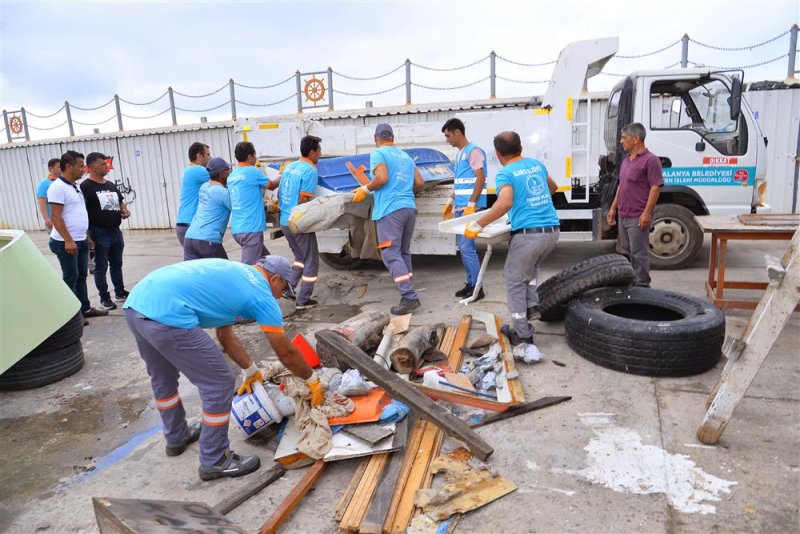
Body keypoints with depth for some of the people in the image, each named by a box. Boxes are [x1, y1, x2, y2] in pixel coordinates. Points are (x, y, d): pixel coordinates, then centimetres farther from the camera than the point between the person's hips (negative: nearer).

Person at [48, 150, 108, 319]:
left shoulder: (75, 186, 13)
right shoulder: (58, 187, -15)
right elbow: (55, 217, -20)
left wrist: (88, 235, 19)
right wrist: (68, 240, -24)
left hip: (81, 241, 9)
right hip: (66, 242, -9)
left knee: (81, 276, 14)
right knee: (71, 278, 0)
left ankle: (85, 308, 23)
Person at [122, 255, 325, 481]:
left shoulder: (234, 274, 27)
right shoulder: (261, 295, 3)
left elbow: (225, 335, 35)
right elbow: (286, 353, 9)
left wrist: (251, 371, 42)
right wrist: (313, 381, 25)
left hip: (135, 303, 10)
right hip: (167, 316, -10)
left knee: (162, 379, 30)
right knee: (219, 384, 4)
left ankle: (176, 437, 51)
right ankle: (214, 461, 19)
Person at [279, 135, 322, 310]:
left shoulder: (289, 166, 10)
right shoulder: (310, 170, -13)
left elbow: (279, 195, 15)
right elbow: (303, 200, -19)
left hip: (285, 222, 8)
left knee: (300, 257, 24)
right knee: (311, 261, 6)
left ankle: (289, 288, 17)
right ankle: (303, 300, 8)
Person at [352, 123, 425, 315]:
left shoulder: (378, 153, 1)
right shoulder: (405, 156, 22)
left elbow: (382, 178, -15)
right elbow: (419, 182, 18)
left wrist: (365, 189, -1)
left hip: (389, 210, -7)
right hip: (409, 208, 7)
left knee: (391, 255, -7)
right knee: (404, 252, 16)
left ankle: (409, 297, -13)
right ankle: (408, 294, 18)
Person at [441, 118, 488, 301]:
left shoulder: (474, 151, -9)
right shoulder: (459, 154, 18)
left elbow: (480, 178, -16)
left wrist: (471, 204, -21)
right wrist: (450, 202, 21)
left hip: (470, 207, -9)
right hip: (459, 208, 9)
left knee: (467, 247, -9)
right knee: (462, 246, 11)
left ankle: (478, 288, -1)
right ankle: (470, 283, 20)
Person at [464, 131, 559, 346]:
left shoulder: (505, 174, -5)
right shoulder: (536, 164, 16)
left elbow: (504, 204, -24)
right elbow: (553, 187, 34)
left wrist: (477, 225, -18)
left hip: (528, 233, -7)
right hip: (552, 230, 7)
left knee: (515, 281, 8)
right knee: (532, 266, 35)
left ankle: (523, 334, 13)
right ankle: (532, 304, 25)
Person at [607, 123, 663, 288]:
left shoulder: (650, 160, -12)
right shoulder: (626, 161, 16)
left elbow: (655, 187, -16)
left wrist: (647, 213, -21)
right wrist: (613, 208, 17)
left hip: (638, 218, -9)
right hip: (623, 216, 9)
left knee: (639, 253, -2)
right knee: (628, 251, 17)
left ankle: (642, 286, 7)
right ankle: (632, 282, 29)